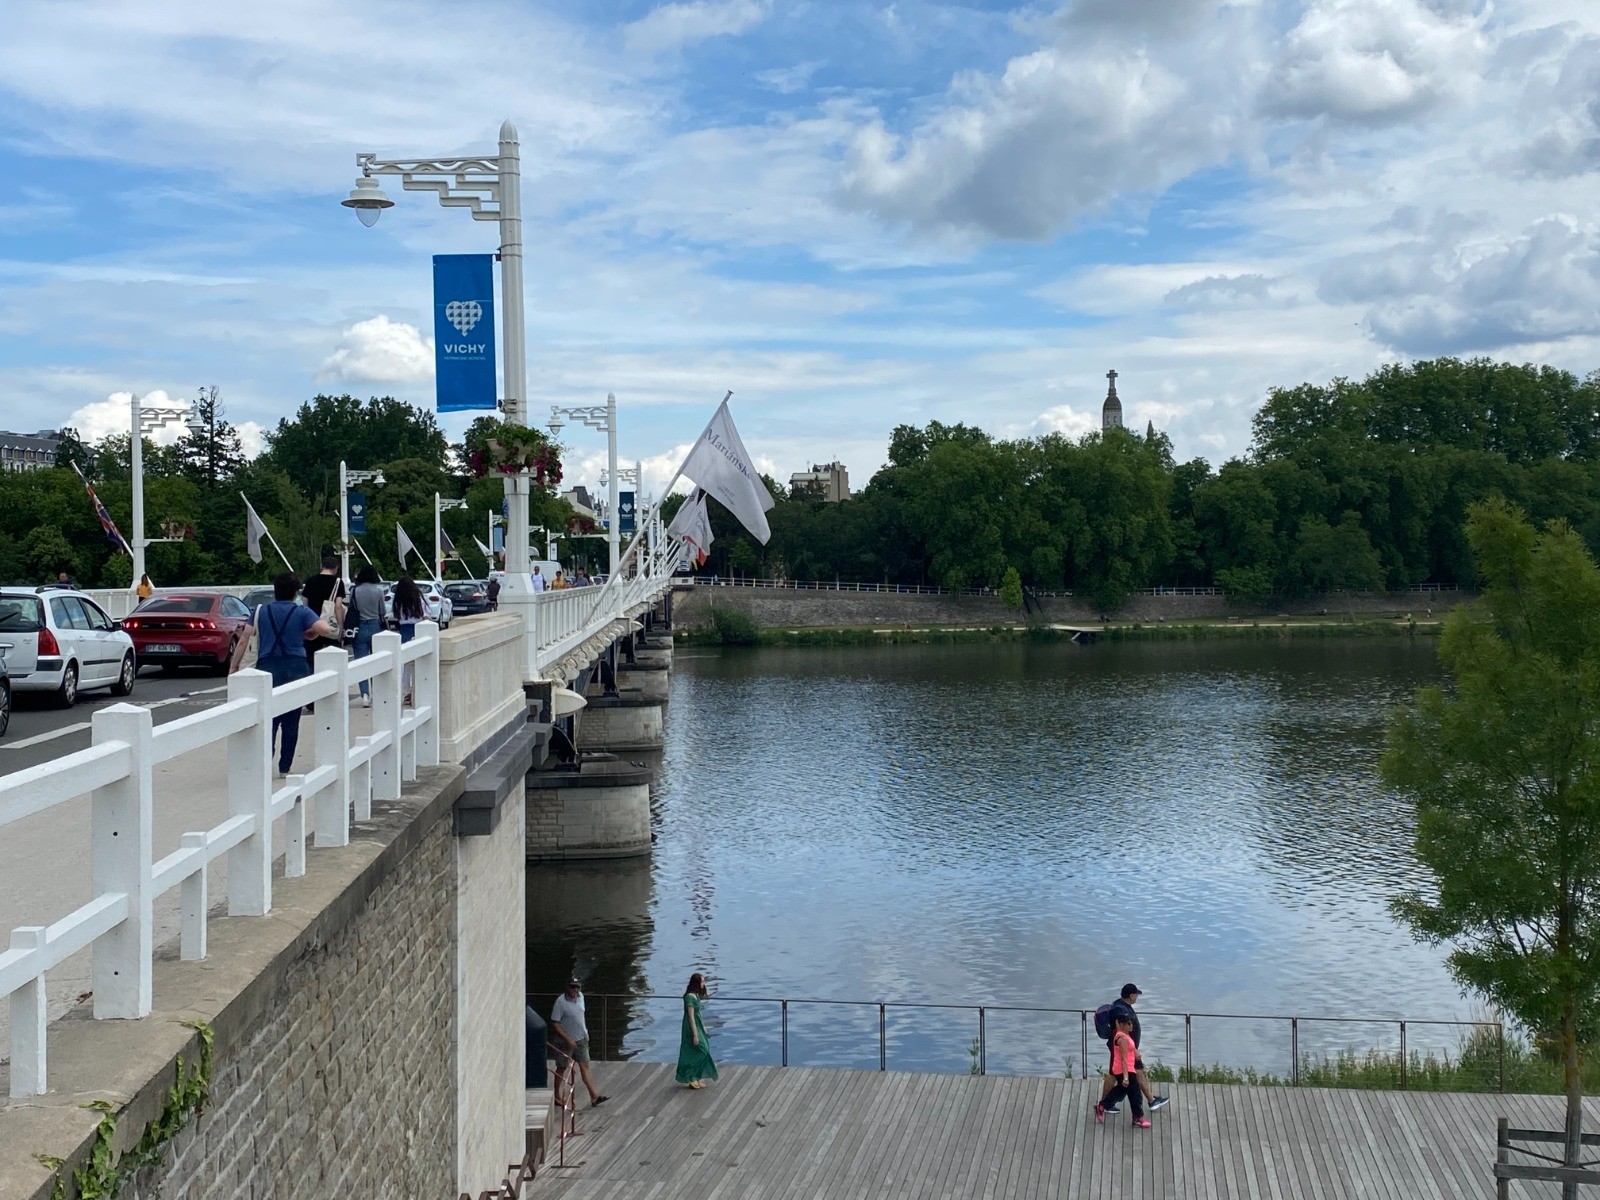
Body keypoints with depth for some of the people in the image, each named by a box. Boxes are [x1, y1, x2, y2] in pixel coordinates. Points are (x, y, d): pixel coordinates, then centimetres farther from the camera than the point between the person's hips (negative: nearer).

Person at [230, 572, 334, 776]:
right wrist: (310, 633, 7)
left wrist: (233, 668, 5)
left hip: (268, 669, 0)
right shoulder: (302, 612, -1)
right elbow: (327, 630, -14)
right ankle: (285, 767, 12)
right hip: (296, 670, 0)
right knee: (291, 721, 9)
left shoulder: (260, 612, 4)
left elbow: (243, 641, 0)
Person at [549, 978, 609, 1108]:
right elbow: (555, 1024, -21)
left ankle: (594, 1097, -3)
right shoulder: (561, 1002, -21)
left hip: (581, 1040, 5)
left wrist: (585, 1032, 17)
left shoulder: (580, 997, 0)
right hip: (565, 1041, -5)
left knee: (585, 1066, 1)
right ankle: (557, 1096, 25)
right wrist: (568, 1039, -23)